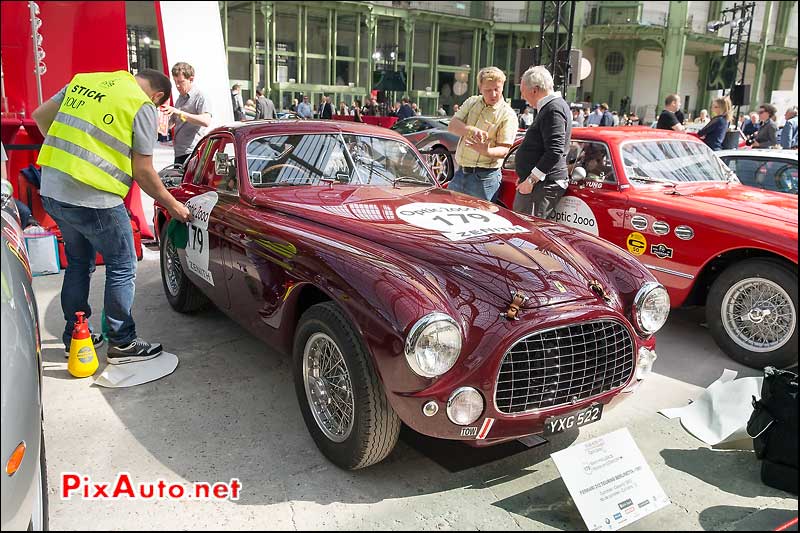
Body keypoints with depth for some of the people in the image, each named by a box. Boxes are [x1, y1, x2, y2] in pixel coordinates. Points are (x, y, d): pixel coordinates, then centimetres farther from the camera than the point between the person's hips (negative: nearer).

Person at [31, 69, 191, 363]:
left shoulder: (83, 81, 13)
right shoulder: (143, 107, -6)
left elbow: (40, 115, 17)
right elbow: (142, 171, -6)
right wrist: (173, 205, 5)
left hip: (51, 190, 7)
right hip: (94, 200, -7)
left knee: (78, 264, 23)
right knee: (121, 269, 9)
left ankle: (73, 336, 33)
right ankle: (122, 343, 18)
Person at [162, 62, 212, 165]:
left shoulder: (200, 97, -6)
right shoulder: (180, 99, 20)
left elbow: (206, 121, -25)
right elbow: (171, 123, 27)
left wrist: (179, 112, -31)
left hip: (192, 153, -9)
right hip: (179, 153, 9)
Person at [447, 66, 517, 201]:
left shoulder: (508, 115, -7)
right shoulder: (472, 102, 10)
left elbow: (504, 150, -12)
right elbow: (452, 125, -1)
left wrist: (486, 151, -34)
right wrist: (471, 130, -21)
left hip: (484, 178, -5)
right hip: (460, 173, 6)